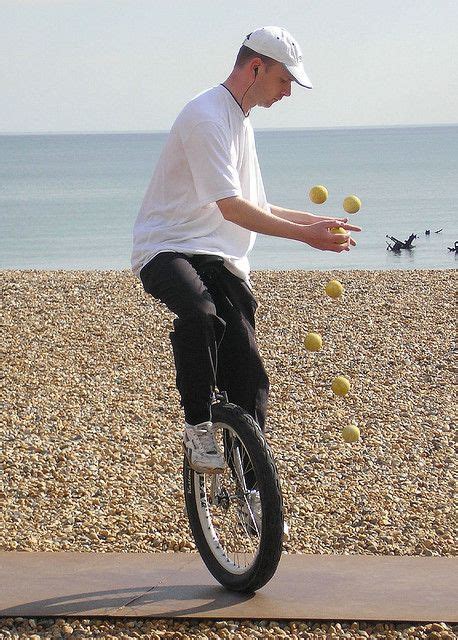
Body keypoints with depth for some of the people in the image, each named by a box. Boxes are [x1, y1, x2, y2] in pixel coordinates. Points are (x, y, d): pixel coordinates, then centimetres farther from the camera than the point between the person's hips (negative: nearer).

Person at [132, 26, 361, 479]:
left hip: (218, 258, 9)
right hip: (167, 250, -8)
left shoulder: (240, 121, 18)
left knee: (248, 379, -3)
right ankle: (198, 429, -26)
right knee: (199, 314, -40)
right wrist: (305, 235, -22)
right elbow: (232, 208, -21)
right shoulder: (207, 116, -14)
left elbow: (256, 210, 26)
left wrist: (316, 220, 19)